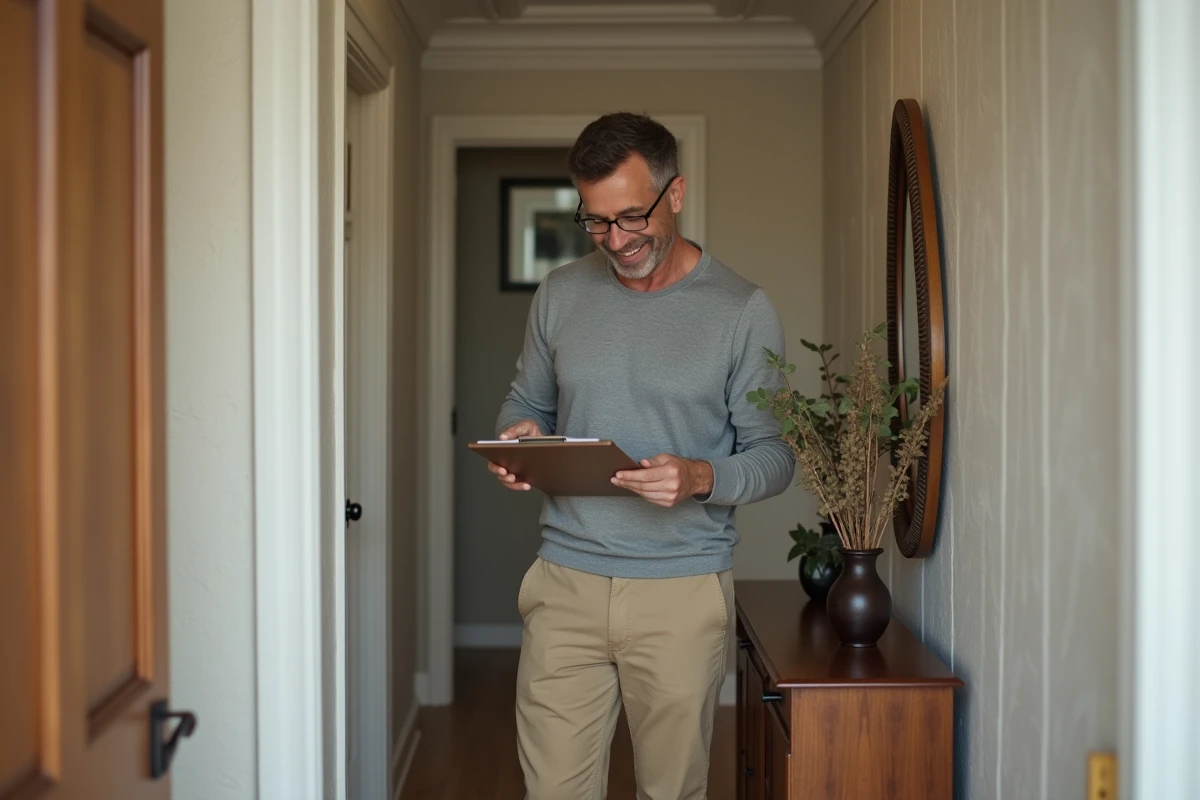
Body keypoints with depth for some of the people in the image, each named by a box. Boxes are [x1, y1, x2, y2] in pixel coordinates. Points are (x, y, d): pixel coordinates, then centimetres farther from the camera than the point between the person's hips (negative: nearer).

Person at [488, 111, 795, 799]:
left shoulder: (742, 310, -3)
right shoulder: (560, 295, 7)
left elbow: (774, 454, -1)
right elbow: (527, 401, 18)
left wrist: (701, 478, -22)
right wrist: (518, 434, -6)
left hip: (683, 591, -2)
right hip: (566, 583, 2)